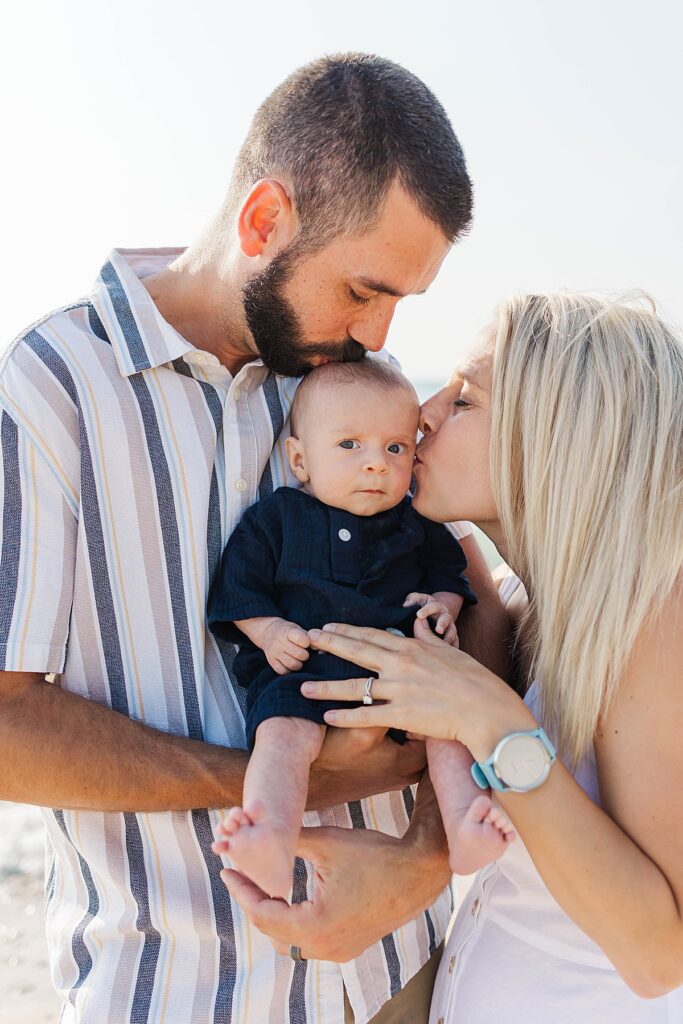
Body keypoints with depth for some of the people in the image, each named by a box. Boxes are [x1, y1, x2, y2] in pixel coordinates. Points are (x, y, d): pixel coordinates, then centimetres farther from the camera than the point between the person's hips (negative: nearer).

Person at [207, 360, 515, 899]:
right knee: (283, 731, -30)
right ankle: (272, 843, -50)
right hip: (300, 666, -3)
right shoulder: (274, 518, 9)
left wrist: (444, 603, 4)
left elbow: (449, 567, 26)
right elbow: (240, 588, 10)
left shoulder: (416, 522, 16)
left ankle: (465, 824, -29)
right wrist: (268, 631, -8)